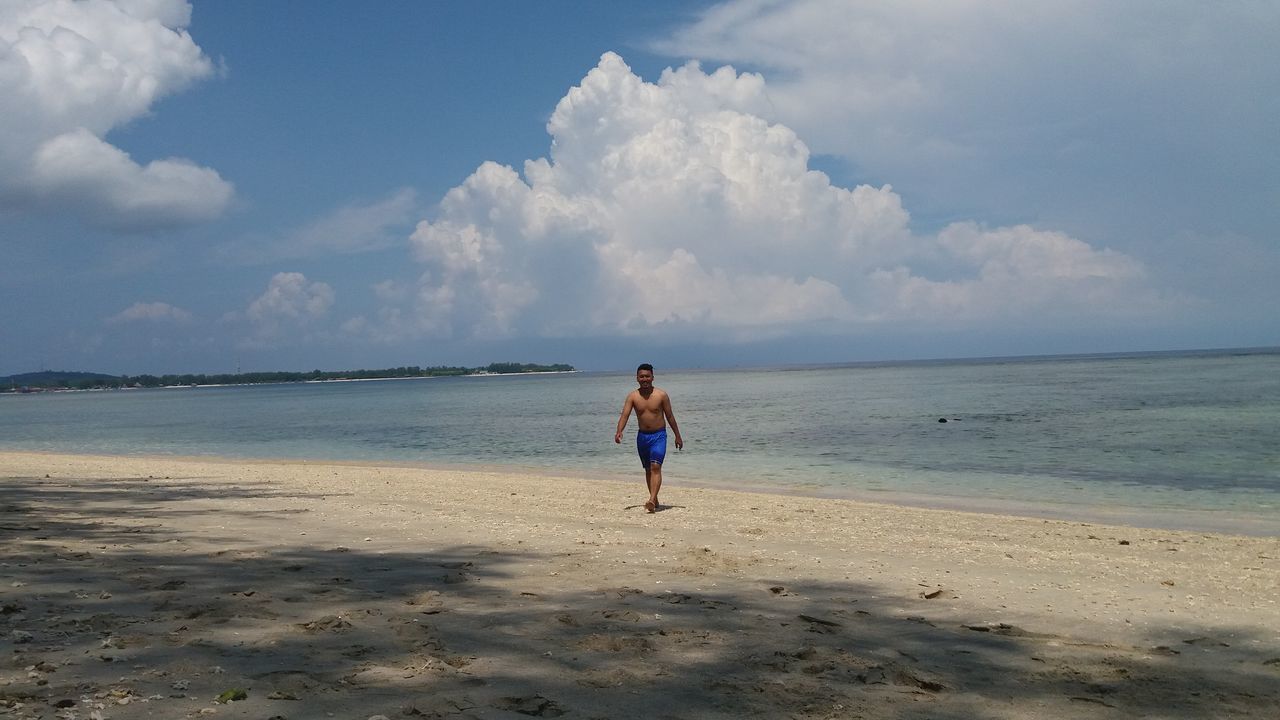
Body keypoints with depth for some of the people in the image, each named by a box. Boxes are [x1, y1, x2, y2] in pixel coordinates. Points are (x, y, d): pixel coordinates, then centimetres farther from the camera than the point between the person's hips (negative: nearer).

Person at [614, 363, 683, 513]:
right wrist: (619, 431, -29)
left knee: (655, 467, -18)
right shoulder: (633, 396, -2)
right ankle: (654, 499, 26)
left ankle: (651, 501, -28)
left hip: (658, 435, -4)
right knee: (648, 469, 13)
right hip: (642, 436, 4)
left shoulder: (661, 395, -7)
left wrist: (678, 436, 5)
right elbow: (625, 415, -11)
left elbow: (669, 416, 1)